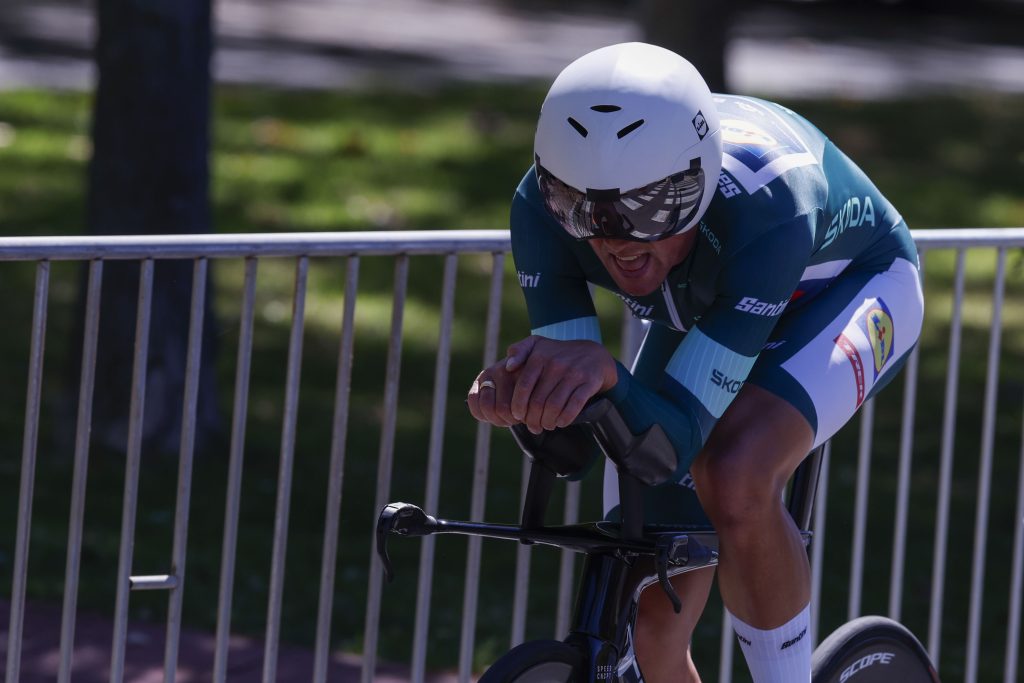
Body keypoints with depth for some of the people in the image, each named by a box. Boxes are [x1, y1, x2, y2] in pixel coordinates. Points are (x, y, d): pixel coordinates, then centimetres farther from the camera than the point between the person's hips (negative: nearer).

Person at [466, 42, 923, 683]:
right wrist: (519, 393, -52)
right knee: (649, 627, -3)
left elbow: (678, 433, -42)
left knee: (733, 479, -36)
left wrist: (605, 378, -63)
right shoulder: (544, 204, -31)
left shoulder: (765, 199, -42)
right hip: (701, 310, 4)